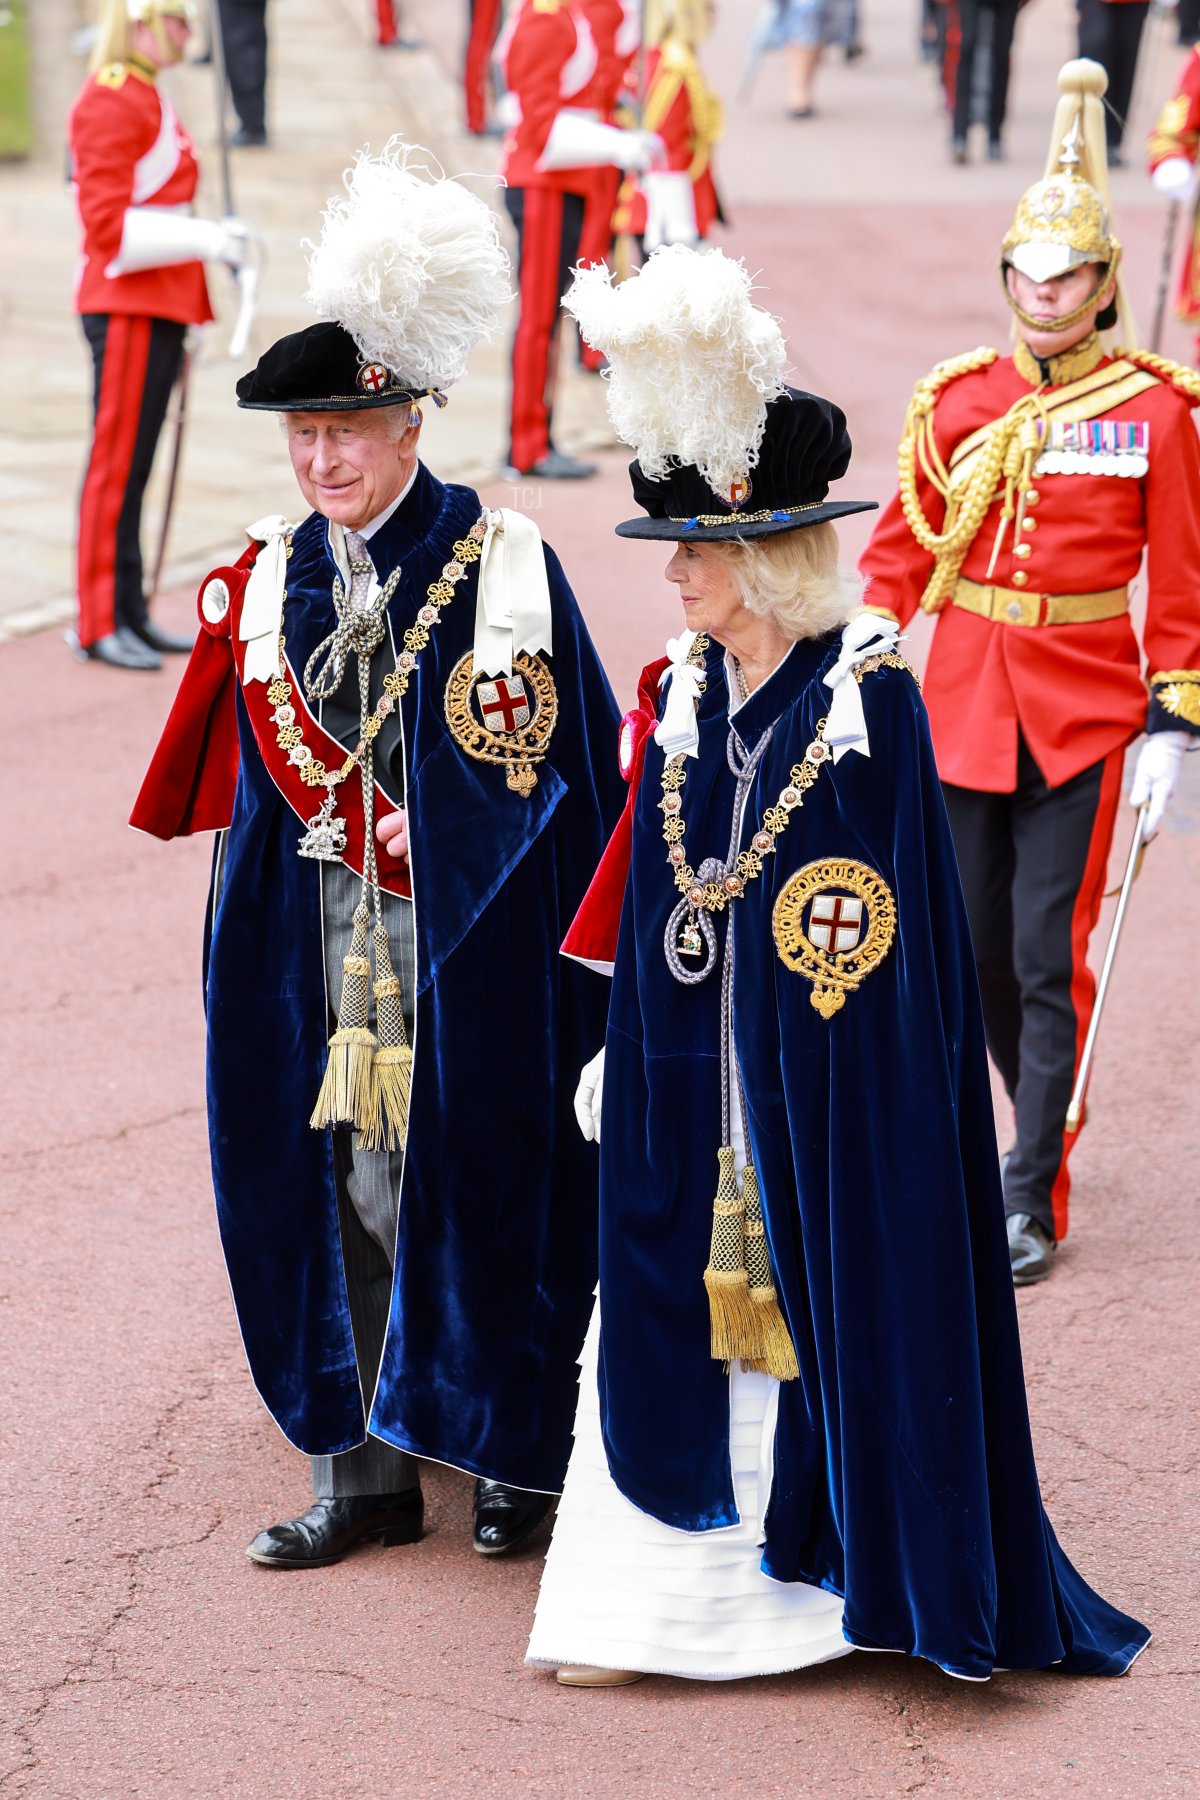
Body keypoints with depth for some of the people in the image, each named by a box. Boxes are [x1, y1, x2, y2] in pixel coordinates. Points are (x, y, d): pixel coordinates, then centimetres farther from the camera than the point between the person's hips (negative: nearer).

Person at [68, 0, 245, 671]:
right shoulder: (111, 102, -14)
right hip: (127, 307, -9)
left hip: (158, 307, 9)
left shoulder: (151, 99, 17)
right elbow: (108, 224, -20)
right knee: (117, 462, -5)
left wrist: (214, 236, 12)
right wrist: (203, 239, -23)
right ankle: (102, 623, 0)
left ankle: (131, 612, 17)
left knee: (135, 463, 12)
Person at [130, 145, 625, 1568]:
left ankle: (520, 1452, 19)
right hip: (319, 952, 4)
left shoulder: (504, 567, -7)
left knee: (477, 1176, 2)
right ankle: (364, 1469, 14)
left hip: (471, 950, -4)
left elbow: (576, 763, -5)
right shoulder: (267, 581, 4)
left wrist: (439, 836, -12)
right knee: (341, 1180, 5)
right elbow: (258, 788, 6)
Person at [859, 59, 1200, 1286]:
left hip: (1085, 715, -3)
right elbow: (905, 545, 9)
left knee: (1048, 957, -5)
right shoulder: (955, 400, 3)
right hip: (963, 709, 3)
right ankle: (1044, 1120, 33)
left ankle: (1032, 1197, 1)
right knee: (974, 949, 10)